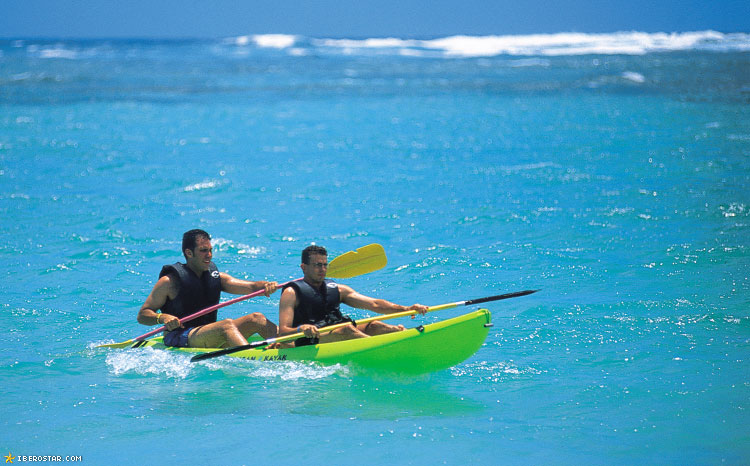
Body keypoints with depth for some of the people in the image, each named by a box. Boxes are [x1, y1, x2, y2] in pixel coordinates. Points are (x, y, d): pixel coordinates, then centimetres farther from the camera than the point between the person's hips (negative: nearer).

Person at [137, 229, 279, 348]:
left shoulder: (215, 276, 13)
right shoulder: (170, 281, -3)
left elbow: (251, 287, 4)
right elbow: (142, 315, -3)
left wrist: (266, 286, -19)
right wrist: (162, 318, -24)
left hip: (211, 339, 7)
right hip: (179, 340, -7)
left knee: (256, 318, -9)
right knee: (227, 325, -31)